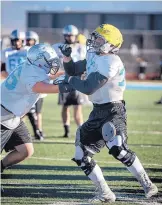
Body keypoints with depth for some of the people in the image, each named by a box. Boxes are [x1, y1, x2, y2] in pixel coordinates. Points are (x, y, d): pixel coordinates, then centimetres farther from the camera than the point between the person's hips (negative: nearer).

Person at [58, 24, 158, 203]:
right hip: (98, 112, 9)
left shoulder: (110, 62, -20)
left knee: (118, 150, -29)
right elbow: (73, 70, 21)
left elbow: (88, 88, -21)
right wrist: (67, 57, 1)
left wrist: (69, 80, -6)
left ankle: (147, 185, -13)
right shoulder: (94, 56, 9)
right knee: (81, 156, 6)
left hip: (113, 110, -9)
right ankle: (105, 194, 14)